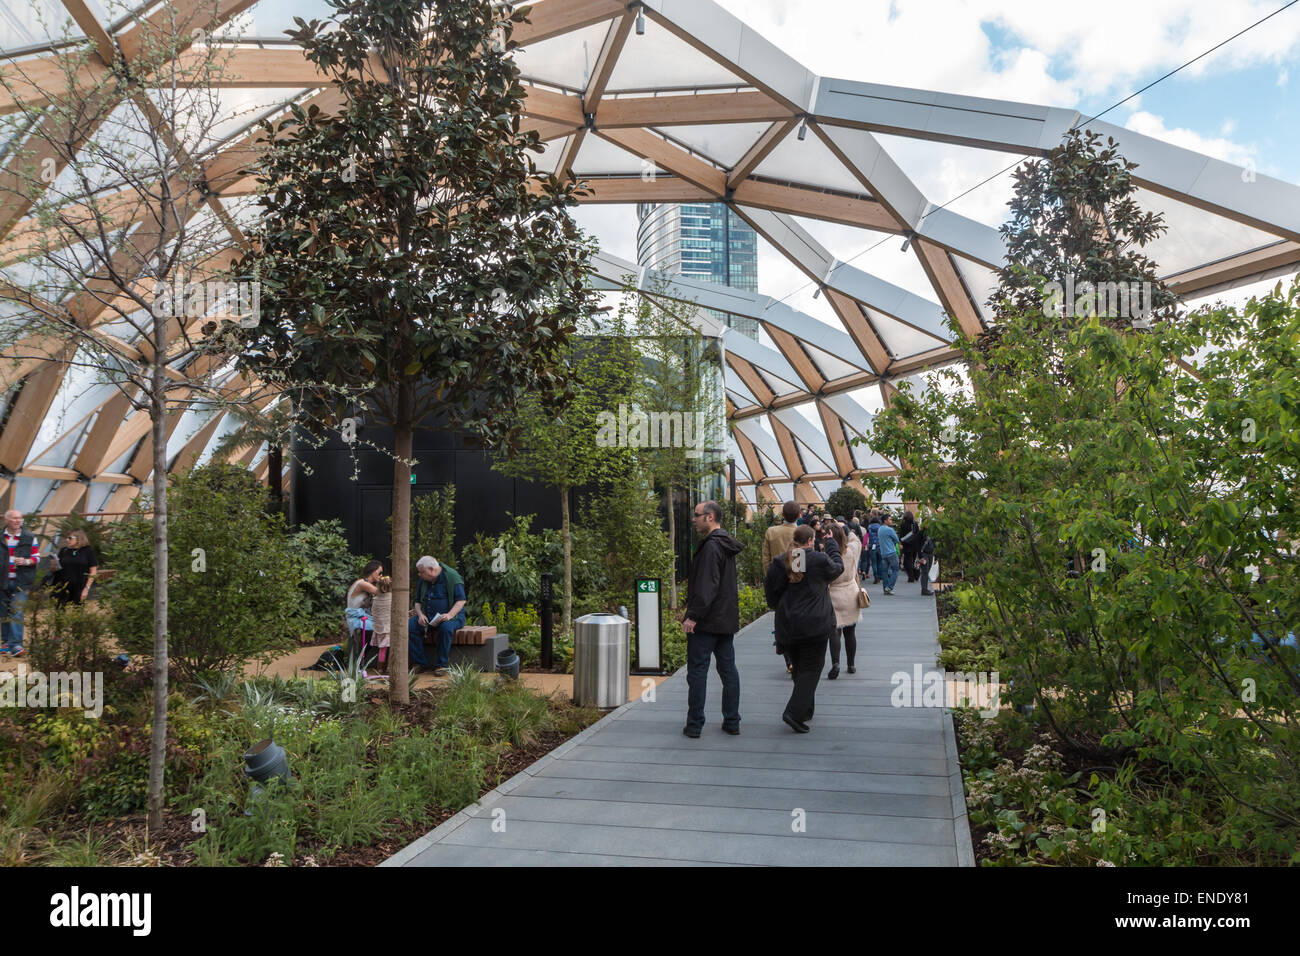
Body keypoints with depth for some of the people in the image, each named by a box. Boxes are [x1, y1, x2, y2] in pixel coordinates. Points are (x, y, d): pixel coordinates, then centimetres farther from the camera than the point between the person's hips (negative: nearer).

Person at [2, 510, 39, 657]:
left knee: (16, 610, -12)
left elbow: (37, 557, 6)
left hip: (21, 581, -2)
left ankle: (15, 644, -14)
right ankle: (6, 642, 21)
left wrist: (26, 561, -13)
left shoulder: (29, 537, 3)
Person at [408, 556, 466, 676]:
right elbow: (417, 602, 16)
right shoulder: (422, 581, 9)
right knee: (410, 626, -20)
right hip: (428, 617, 5)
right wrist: (420, 614, -7)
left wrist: (449, 615, -28)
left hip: (452, 615, -5)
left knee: (446, 627, -39)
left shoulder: (452, 577, -9)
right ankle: (420, 663, -13)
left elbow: (461, 600, -13)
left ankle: (441, 665, -25)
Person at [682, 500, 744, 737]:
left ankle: (694, 725, 3)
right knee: (728, 669, 12)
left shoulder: (711, 547, -17)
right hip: (727, 620, 9)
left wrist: (693, 616, -22)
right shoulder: (727, 546, 14)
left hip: (706, 621, -9)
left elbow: (706, 587, -24)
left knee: (697, 671, -2)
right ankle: (732, 722, 17)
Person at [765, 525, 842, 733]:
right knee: (811, 669, 1)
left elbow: (771, 591, 3)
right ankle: (795, 712, -11)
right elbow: (838, 566, 10)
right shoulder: (819, 560, -10)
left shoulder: (780, 563, 0)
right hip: (815, 626, -4)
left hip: (788, 626, 5)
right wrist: (831, 543, 24)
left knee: (799, 668, 17)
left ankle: (805, 711, 24)